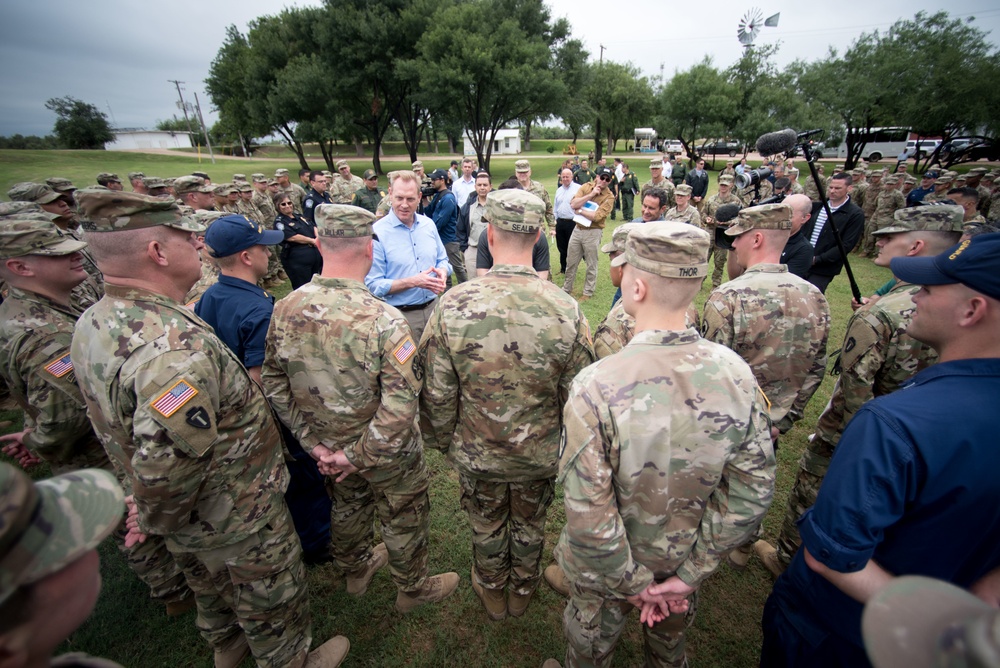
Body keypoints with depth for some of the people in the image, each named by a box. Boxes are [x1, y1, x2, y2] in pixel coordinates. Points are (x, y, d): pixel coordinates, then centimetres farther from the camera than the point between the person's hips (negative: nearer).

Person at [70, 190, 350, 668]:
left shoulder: (95, 322, -6)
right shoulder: (175, 350, -39)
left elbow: (117, 421, 6)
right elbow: (166, 470, -39)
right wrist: (156, 520, -17)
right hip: (236, 520, -9)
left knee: (211, 585, 34)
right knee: (272, 600, 20)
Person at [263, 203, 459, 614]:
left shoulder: (285, 309, -13)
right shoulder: (382, 318, -32)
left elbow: (275, 384, -4)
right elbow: (400, 405, -32)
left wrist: (312, 441, 0)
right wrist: (360, 456, -18)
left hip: (327, 445, 6)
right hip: (387, 453, -5)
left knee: (347, 505, 31)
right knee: (404, 517, 21)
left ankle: (356, 569, 58)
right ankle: (413, 588, 46)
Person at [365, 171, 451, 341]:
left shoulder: (429, 225, 4)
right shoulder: (376, 233, -13)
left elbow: (442, 260, 15)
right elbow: (373, 285, -15)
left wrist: (442, 273, -8)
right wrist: (412, 282, -23)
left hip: (433, 308, 5)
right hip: (400, 315, -5)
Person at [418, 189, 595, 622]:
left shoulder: (453, 306, -24)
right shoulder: (566, 310, -23)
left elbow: (437, 394, -14)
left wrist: (442, 441, 6)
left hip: (476, 454, 0)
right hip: (541, 455, 1)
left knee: (486, 525, 28)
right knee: (530, 524, 28)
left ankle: (492, 592, 55)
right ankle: (522, 590, 55)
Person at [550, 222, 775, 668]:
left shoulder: (595, 387, -36)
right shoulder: (736, 372, -21)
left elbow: (588, 516, -30)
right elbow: (753, 492, -13)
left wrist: (633, 583, -12)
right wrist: (691, 572, -6)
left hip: (607, 570, -3)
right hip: (685, 561, 4)